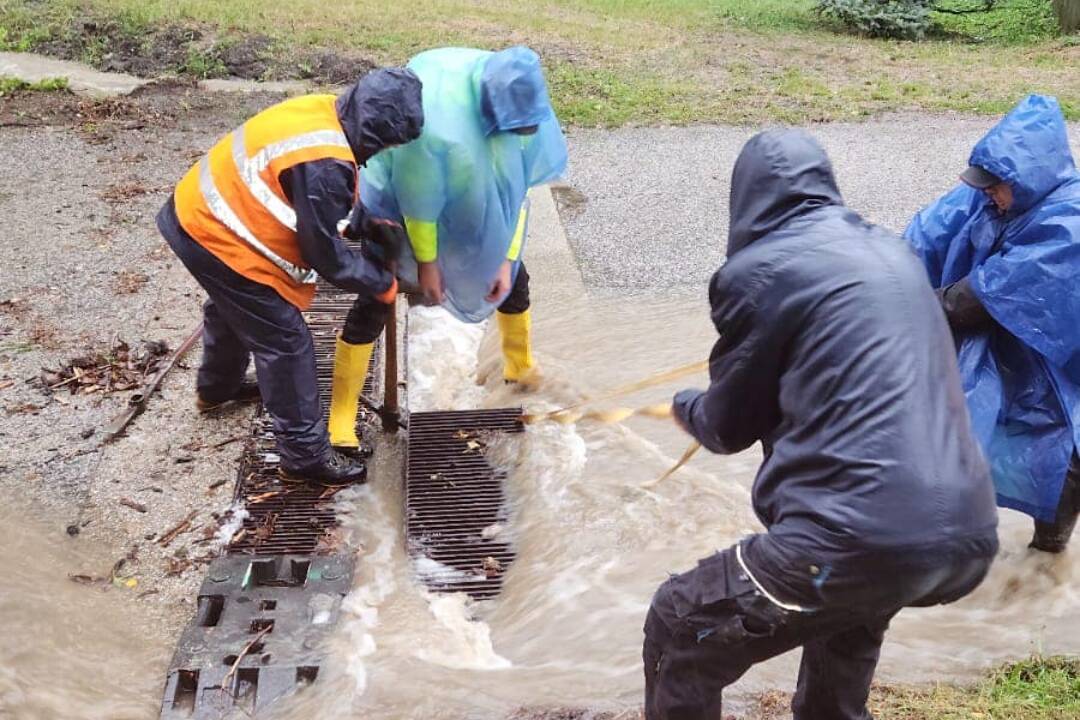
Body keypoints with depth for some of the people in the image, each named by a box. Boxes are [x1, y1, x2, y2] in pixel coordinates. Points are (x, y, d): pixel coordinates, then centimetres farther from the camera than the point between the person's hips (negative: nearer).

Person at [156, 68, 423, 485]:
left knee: (232, 309, 33)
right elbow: (328, 255, -21)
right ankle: (306, 456, 12)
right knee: (285, 341, -1)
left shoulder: (326, 112, -6)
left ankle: (217, 388, 61)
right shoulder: (322, 167, -32)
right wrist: (383, 284, -8)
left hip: (201, 212, 10)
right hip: (217, 238, -10)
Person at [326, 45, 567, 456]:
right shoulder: (436, 117, -41)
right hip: (401, 203, -5)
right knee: (375, 302, -9)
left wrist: (506, 257, -9)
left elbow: (518, 185, -10)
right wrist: (426, 262, -15)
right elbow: (417, 199, -27)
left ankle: (521, 367, 41)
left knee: (513, 279, 13)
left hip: (476, 205, 6)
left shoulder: (523, 105, -23)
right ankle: (341, 417, 3)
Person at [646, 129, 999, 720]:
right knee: (852, 604, 38)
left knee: (676, 632, 10)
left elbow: (729, 428, 7)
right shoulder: (891, 253, 17)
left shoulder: (760, 268, -3)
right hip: (967, 537, 8)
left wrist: (685, 406, 30)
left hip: (866, 540, -8)